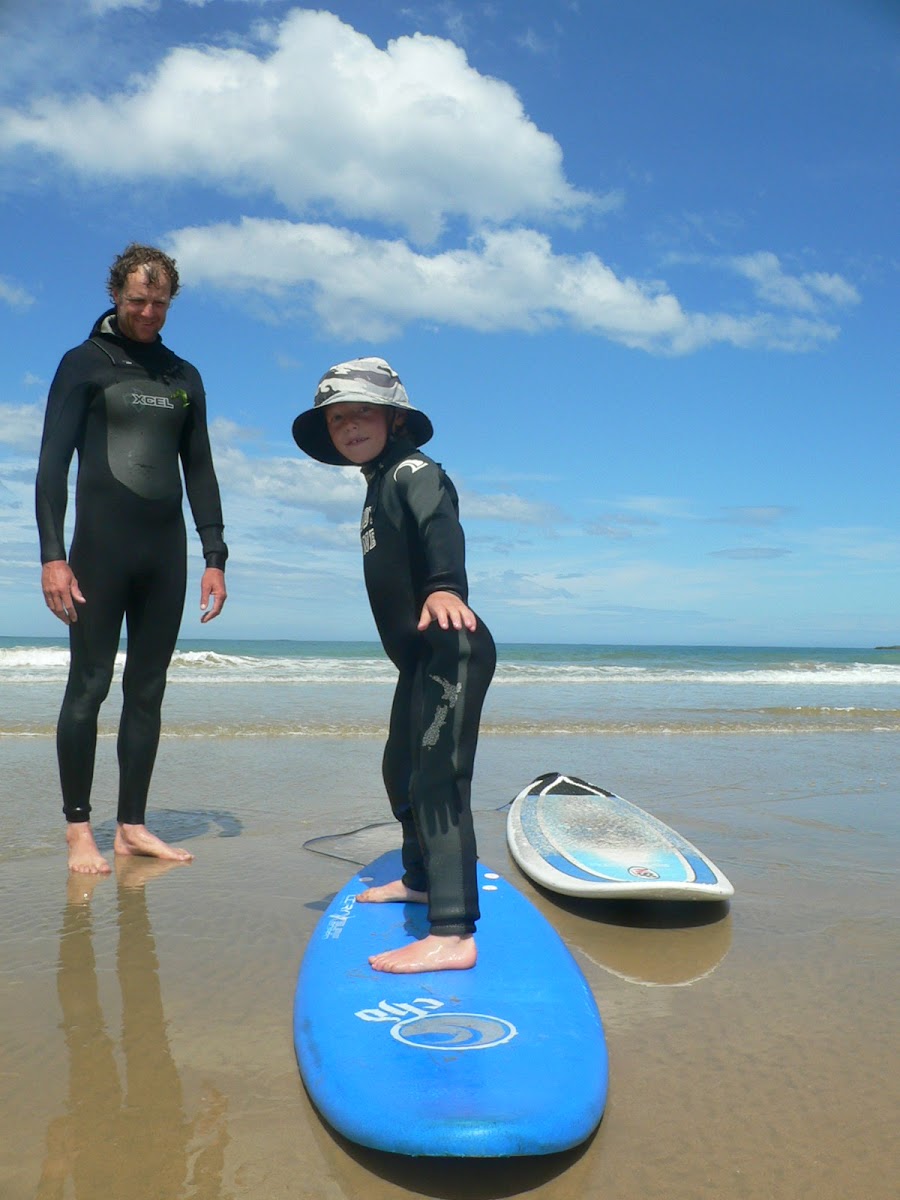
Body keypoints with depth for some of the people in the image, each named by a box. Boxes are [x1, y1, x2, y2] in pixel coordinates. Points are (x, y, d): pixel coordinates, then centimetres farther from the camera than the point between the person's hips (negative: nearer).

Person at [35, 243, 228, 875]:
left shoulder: (184, 378, 17)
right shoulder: (85, 363, 6)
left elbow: (201, 471, 17)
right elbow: (53, 463, -1)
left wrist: (215, 556, 9)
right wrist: (52, 554, -11)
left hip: (165, 551, 4)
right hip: (101, 548, -4)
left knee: (148, 690, 5)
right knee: (89, 685, -3)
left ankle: (132, 826, 12)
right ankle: (79, 829, 5)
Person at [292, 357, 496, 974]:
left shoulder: (414, 470, -12)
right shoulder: (379, 485, 18)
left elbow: (442, 527, -34)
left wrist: (445, 587, -52)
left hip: (453, 651, -11)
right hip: (420, 656, 11)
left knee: (438, 778, -18)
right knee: (401, 770, 23)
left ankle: (454, 935, -19)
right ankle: (421, 877, 43)